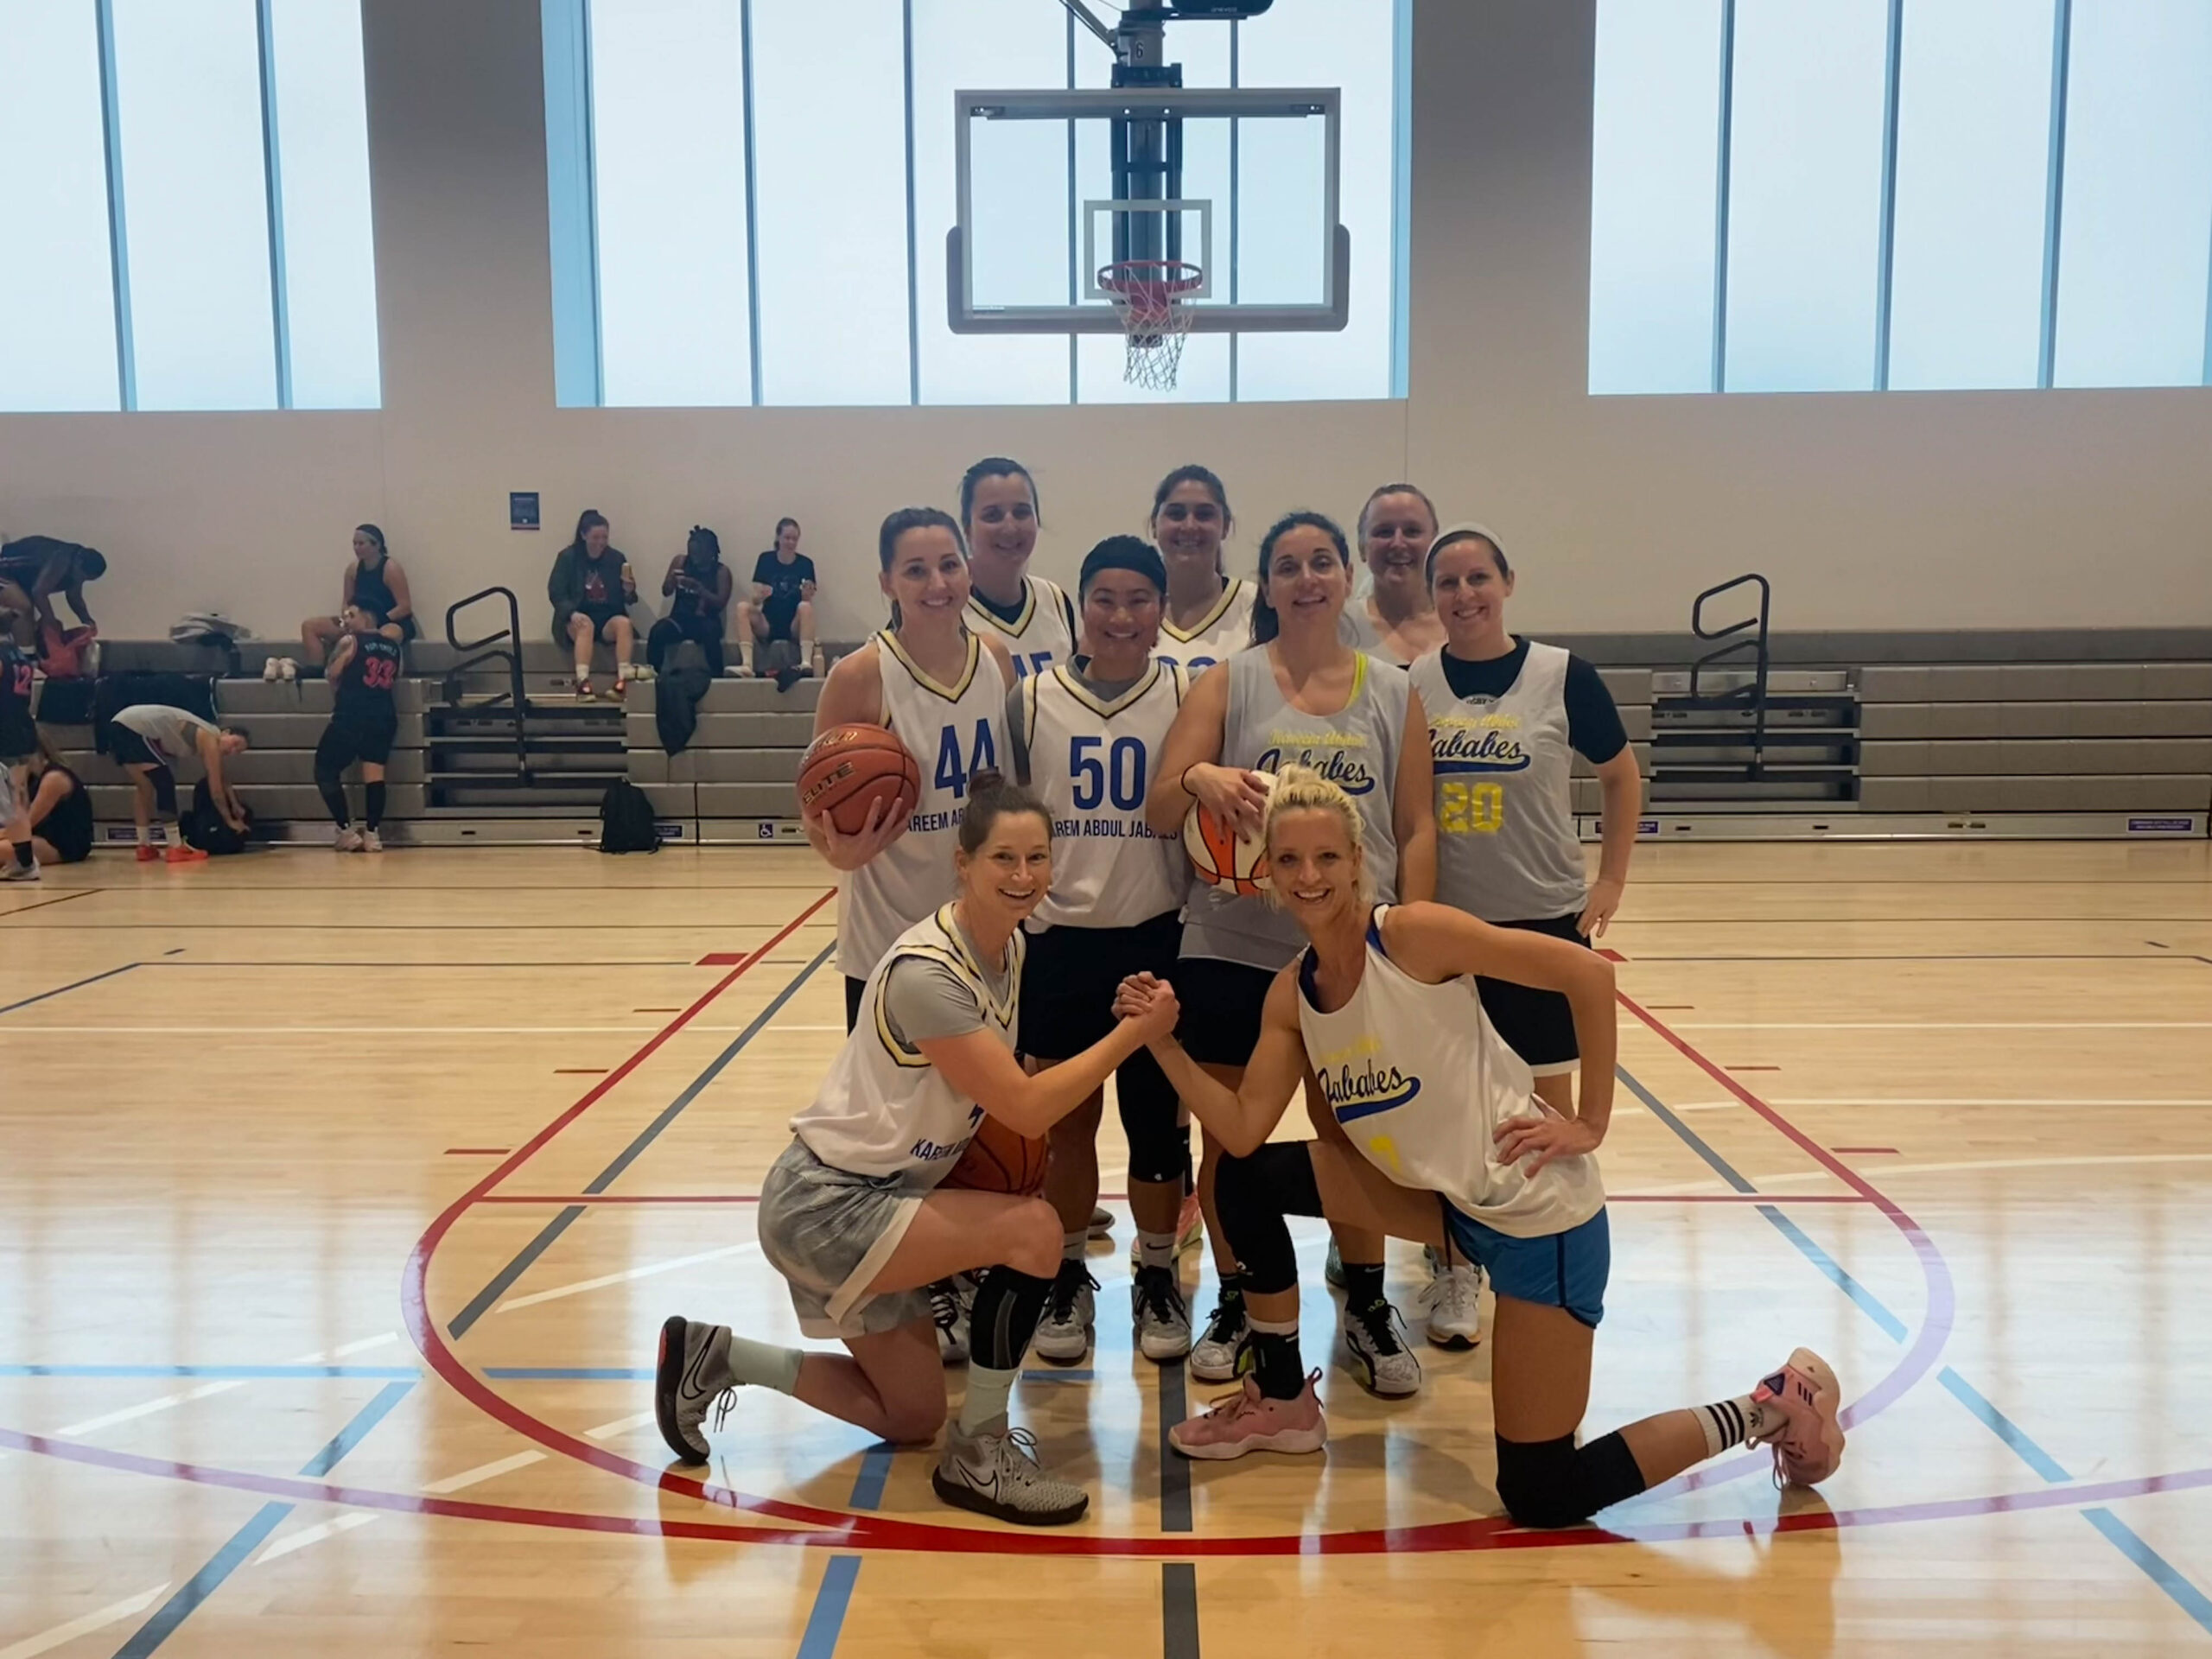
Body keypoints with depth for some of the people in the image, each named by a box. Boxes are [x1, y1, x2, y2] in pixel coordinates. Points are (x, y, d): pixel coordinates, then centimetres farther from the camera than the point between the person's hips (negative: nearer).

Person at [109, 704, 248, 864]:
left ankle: (144, 847, 22)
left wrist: (236, 808, 39)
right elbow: (216, 791, -5)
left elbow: (220, 783, 34)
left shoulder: (204, 739, 20)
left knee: (145, 788, 19)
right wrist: (230, 821, 5)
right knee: (165, 783, -8)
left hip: (122, 725, 11)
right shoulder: (210, 741, -8)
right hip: (135, 729, -11)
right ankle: (176, 849, -9)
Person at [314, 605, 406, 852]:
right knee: (374, 773, 4)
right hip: (384, 716, 5)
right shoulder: (392, 645, 13)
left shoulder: (350, 641, -1)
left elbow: (334, 676, 5)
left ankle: (347, 832, 0)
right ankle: (373, 834, -3)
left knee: (325, 771, 6)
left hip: (351, 716, -5)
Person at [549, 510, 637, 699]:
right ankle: (583, 683, -48)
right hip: (578, 619, -2)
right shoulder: (568, 557, 1)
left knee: (624, 623, -30)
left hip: (609, 619, 2)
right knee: (586, 624, -35)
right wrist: (572, 613, -23)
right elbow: (556, 593, -4)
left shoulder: (617, 558, 6)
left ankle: (622, 681, -40)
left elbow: (629, 600, 8)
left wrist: (629, 591, -17)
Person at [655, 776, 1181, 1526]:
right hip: (823, 1206, -9)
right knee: (1032, 1231, -25)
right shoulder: (925, 972, -27)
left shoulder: (1010, 947, 0)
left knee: (911, 1417, 17)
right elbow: (1026, 1108, -28)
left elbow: (999, 1089, 11)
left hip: (879, 1197, 10)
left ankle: (712, 1356, 27)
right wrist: (1134, 1031, -24)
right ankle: (977, 1453, -5)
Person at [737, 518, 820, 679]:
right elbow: (755, 600, 0)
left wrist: (807, 594, -23)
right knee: (743, 606, -25)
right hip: (767, 625, 1)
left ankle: (806, 663, -41)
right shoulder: (766, 559, 4)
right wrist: (760, 596, -24)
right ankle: (746, 664, -37)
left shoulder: (805, 563, 3)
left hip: (794, 627, -1)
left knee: (805, 607, -31)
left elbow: (809, 602, 0)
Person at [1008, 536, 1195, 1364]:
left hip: (1159, 940, 0)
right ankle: (1068, 1279, 28)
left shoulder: (1189, 698, -1)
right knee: (1066, 1122, 11)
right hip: (1060, 942, 1)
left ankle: (1157, 1279, 28)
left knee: (1158, 1122, 9)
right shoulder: (1032, 699, 0)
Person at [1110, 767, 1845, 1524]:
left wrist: (1591, 1123, -17)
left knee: (1541, 1497, -4)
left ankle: (1772, 1406, 13)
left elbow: (1589, 973, -19)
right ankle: (1284, 1402, 19)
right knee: (1246, 1181, 3)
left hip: (1537, 1213, -7)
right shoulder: (1291, 993, 2)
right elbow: (1243, 1132, -3)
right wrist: (1165, 1041, -12)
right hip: (1444, 1197, 7)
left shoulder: (1412, 934, -18)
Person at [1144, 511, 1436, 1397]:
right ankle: (1235, 1305, 28)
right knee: (1230, 1139, 9)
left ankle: (1366, 1308, 28)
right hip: (1231, 951, 0)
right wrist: (1199, 777, -29)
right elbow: (1160, 811, -7)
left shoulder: (1394, 693, 5)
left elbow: (1415, 828, 6)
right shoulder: (1227, 682, 0)